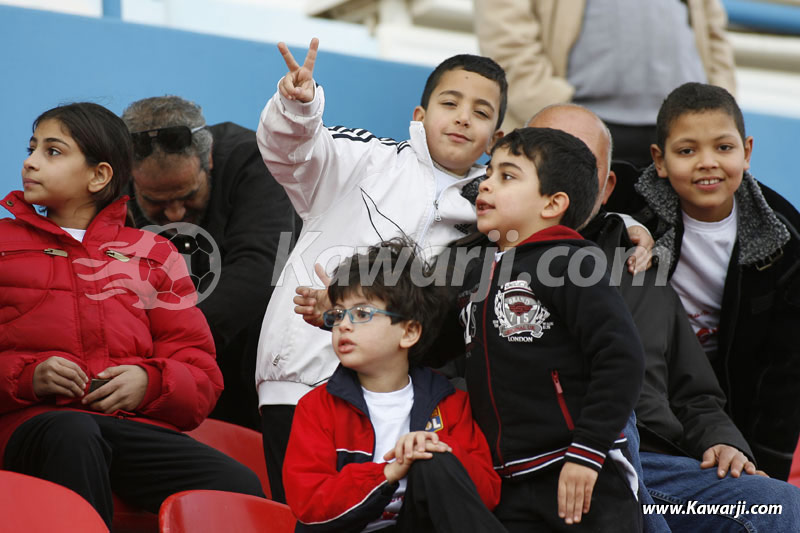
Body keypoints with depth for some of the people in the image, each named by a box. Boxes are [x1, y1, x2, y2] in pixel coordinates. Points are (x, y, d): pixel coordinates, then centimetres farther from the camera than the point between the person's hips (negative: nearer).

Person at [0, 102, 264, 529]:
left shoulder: (152, 254, 24)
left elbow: (201, 375, 19)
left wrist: (149, 382, -4)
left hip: (135, 424, 2)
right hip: (37, 423, -1)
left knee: (241, 488, -28)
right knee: (74, 432, -41)